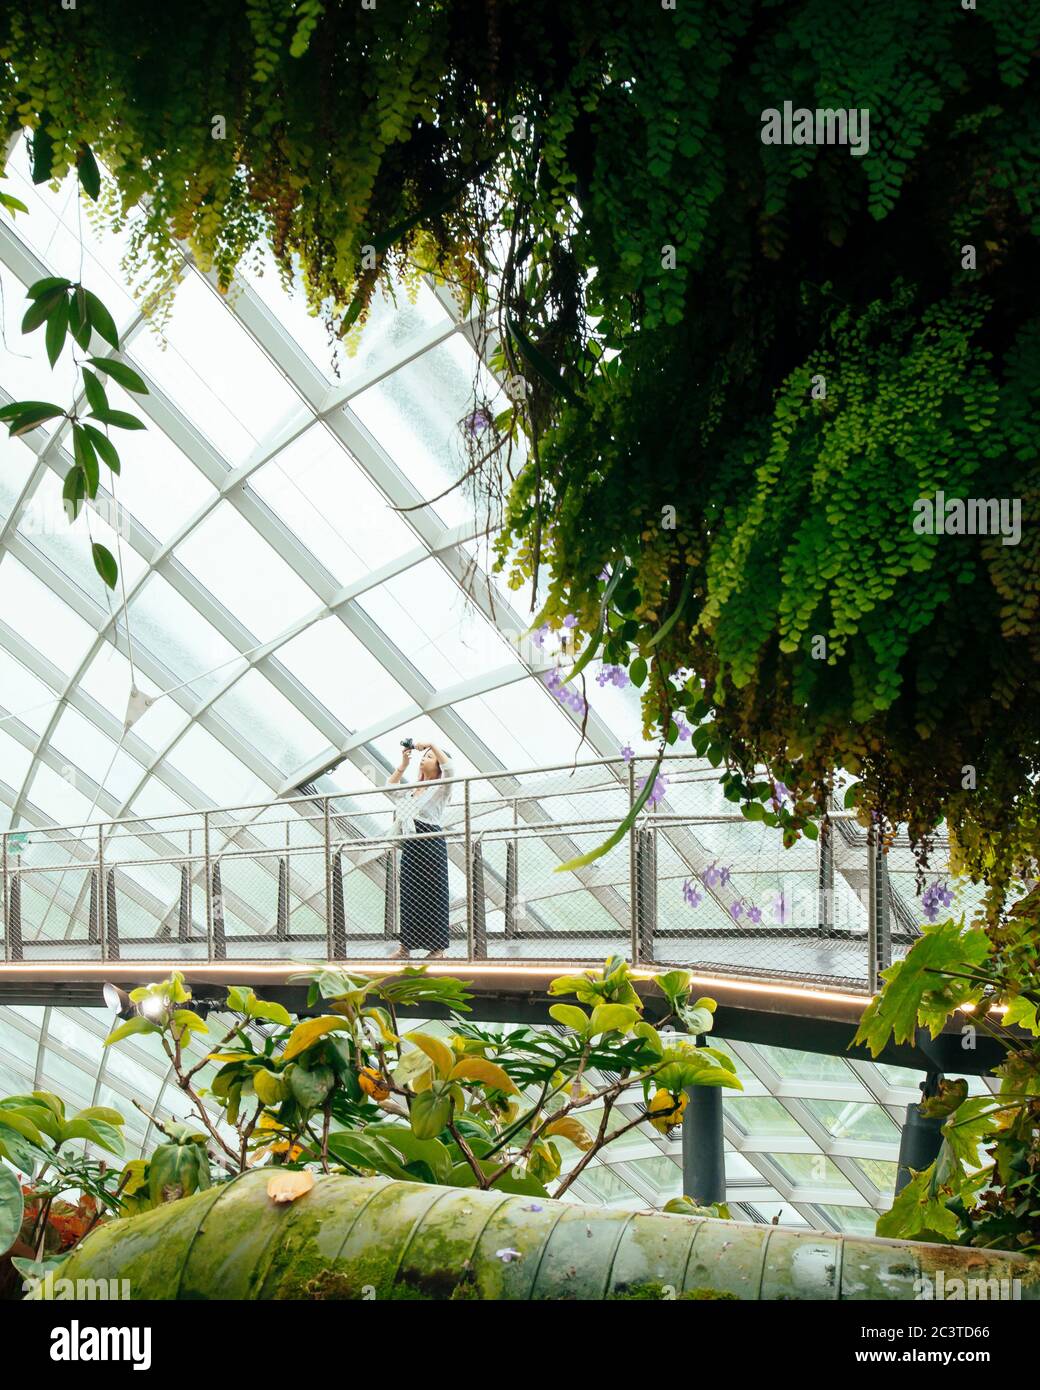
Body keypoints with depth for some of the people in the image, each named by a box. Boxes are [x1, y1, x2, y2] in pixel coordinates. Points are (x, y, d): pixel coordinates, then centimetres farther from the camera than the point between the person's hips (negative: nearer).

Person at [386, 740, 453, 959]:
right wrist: (404, 765, 15)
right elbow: (390, 785, 27)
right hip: (411, 844, 6)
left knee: (433, 894, -5)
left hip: (431, 843, -6)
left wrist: (432, 745, -11)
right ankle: (405, 945, 5)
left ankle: (437, 947, -3)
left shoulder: (441, 788, 2)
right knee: (409, 894, 4)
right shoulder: (413, 789, 21)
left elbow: (449, 768, -16)